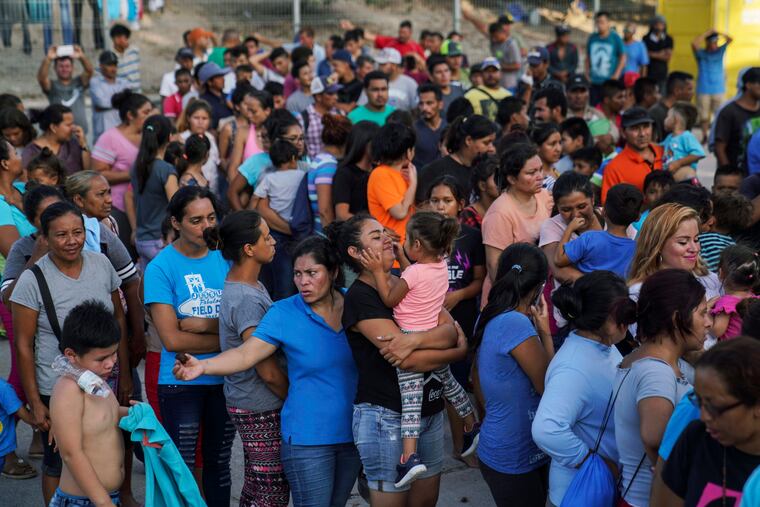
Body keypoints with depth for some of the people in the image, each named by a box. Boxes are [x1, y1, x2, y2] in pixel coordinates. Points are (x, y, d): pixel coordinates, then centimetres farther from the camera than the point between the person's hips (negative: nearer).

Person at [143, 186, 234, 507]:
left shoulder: (225, 258, 1)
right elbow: (172, 339, -16)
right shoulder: (161, 267, -10)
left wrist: (204, 324, -17)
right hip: (181, 383, -4)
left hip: (226, 380, 4)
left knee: (219, 462, 15)